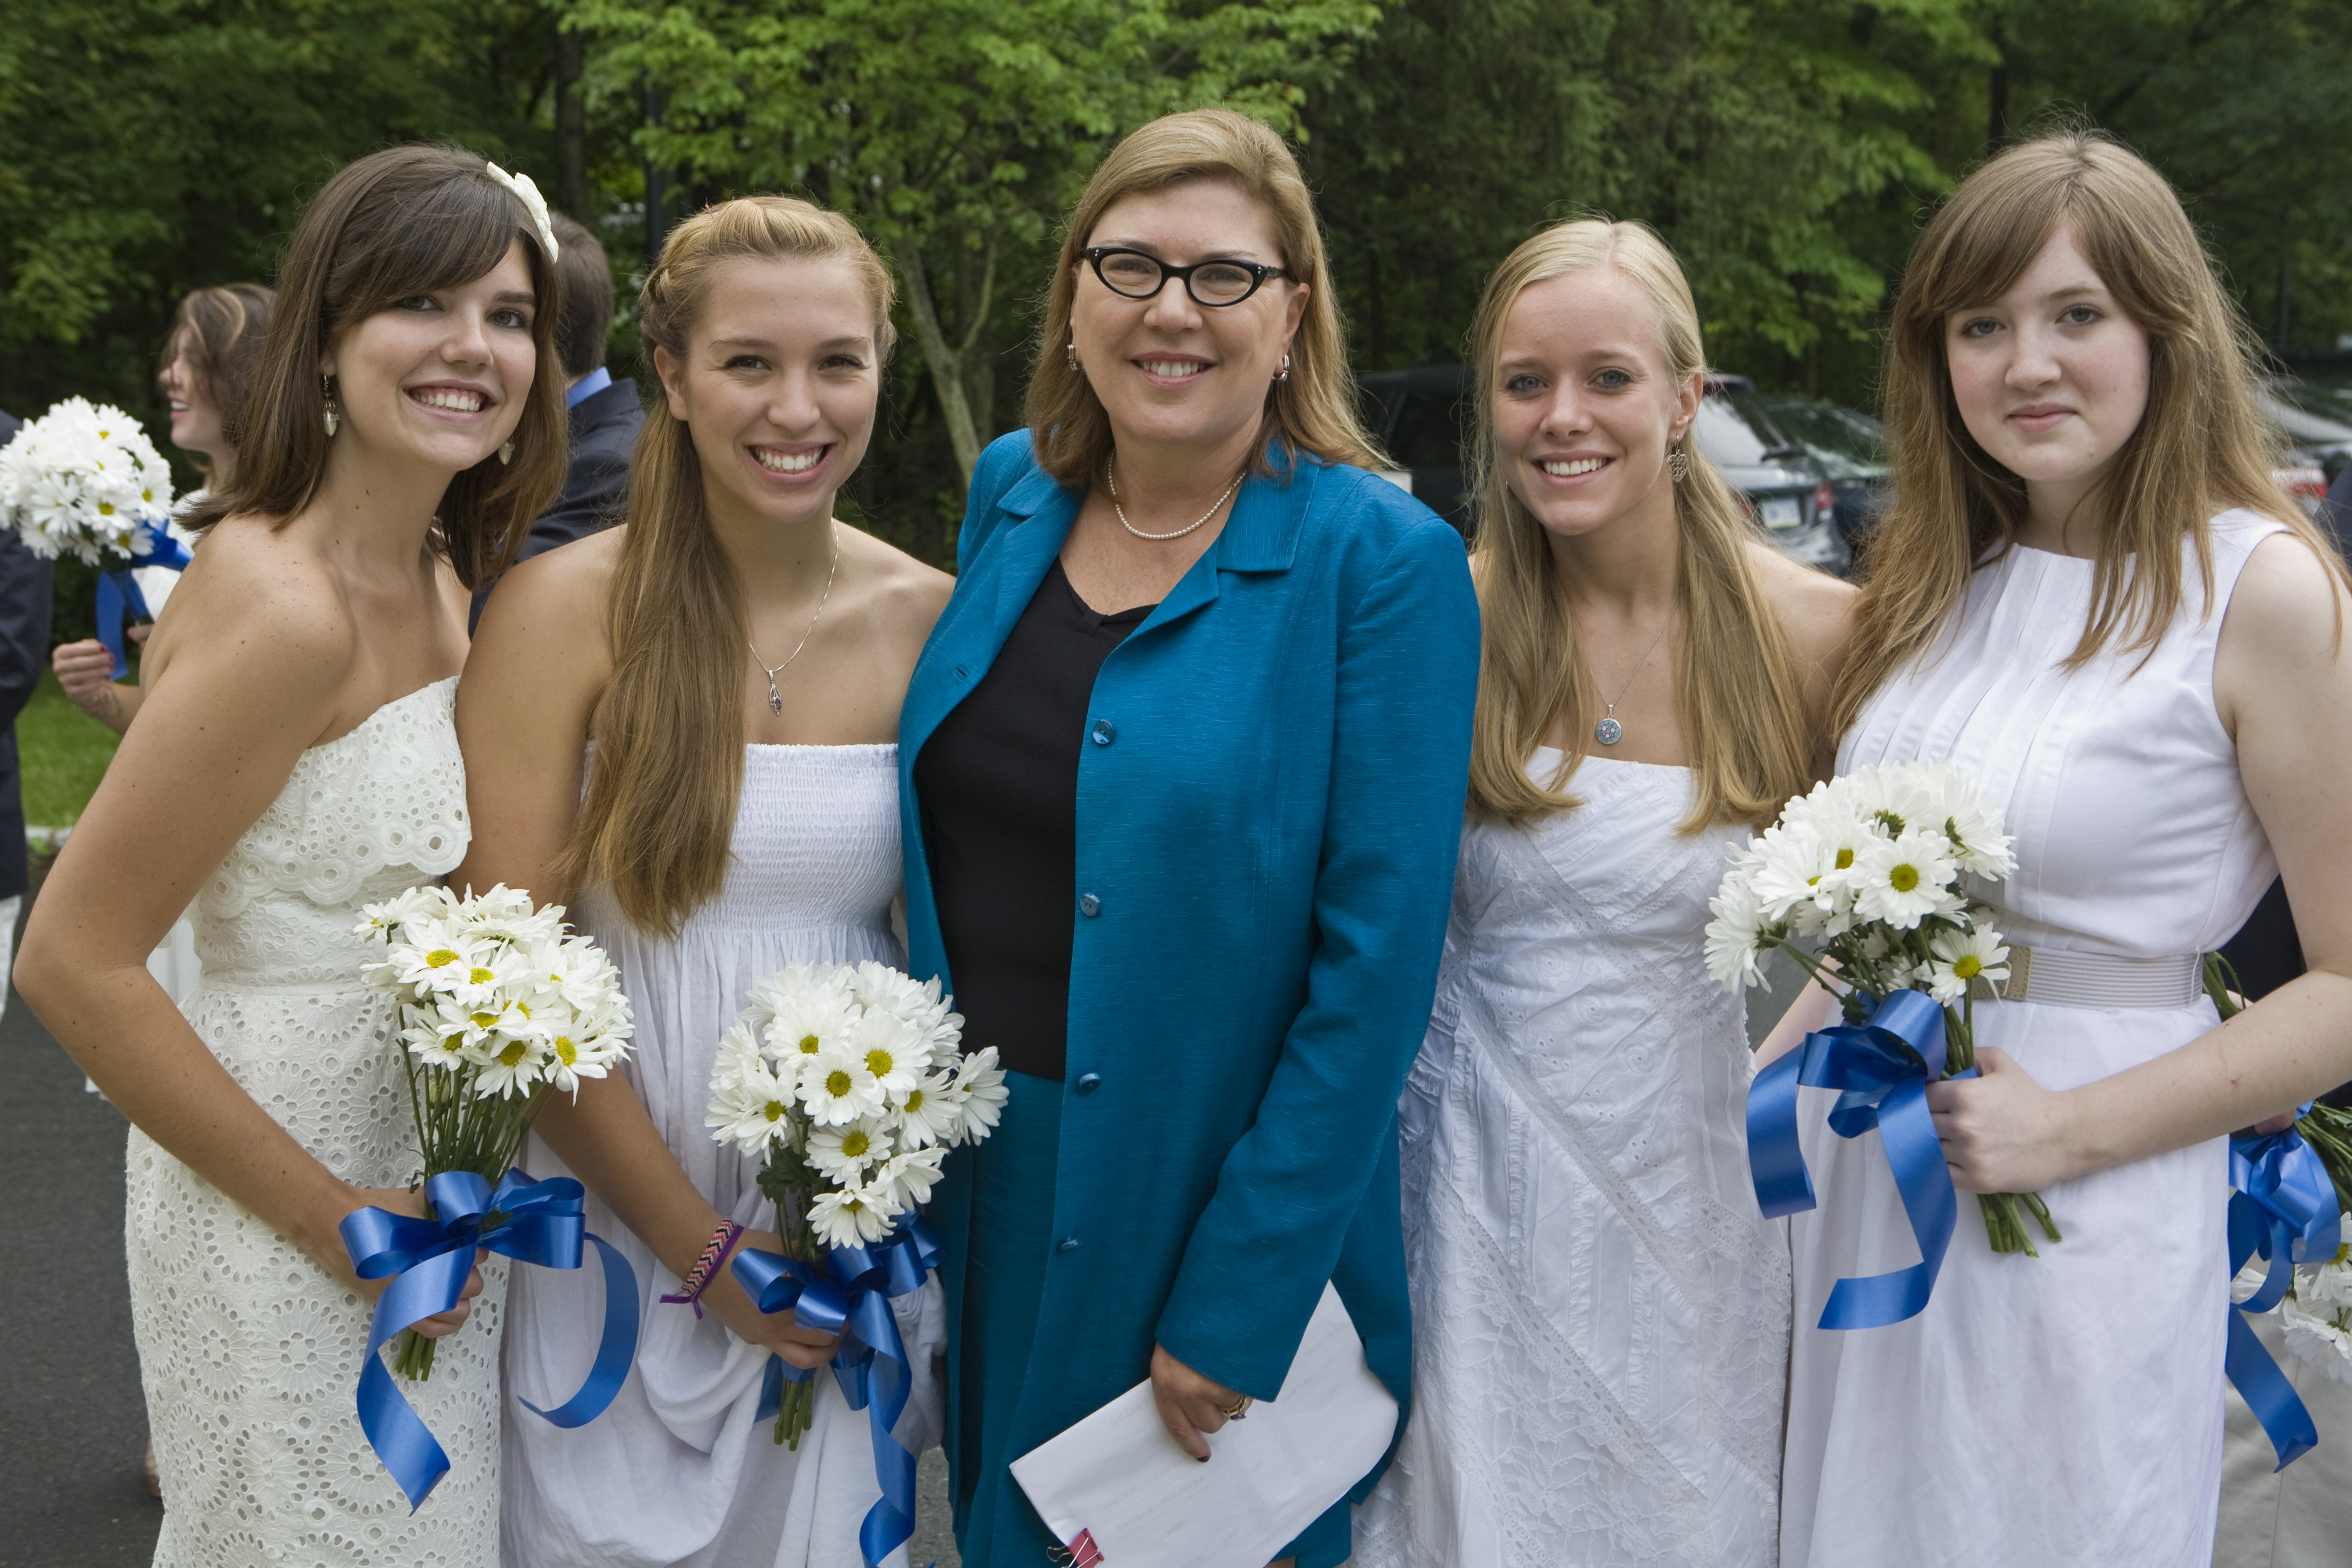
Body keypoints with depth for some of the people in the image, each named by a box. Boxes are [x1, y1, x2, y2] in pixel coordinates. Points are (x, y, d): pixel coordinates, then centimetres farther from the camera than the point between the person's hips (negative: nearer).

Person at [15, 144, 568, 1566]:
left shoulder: (437, 579, 4)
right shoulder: (284, 604, -23)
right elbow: (73, 964, -22)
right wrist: (337, 1220, -17)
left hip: (426, 1191, 8)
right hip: (287, 1233, -8)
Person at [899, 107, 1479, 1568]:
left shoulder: (1384, 562, -15)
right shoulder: (1014, 492, 2)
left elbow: (1376, 961, -17)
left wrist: (1236, 1306, -17)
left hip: (1225, 1203, -5)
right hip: (987, 1179, 5)